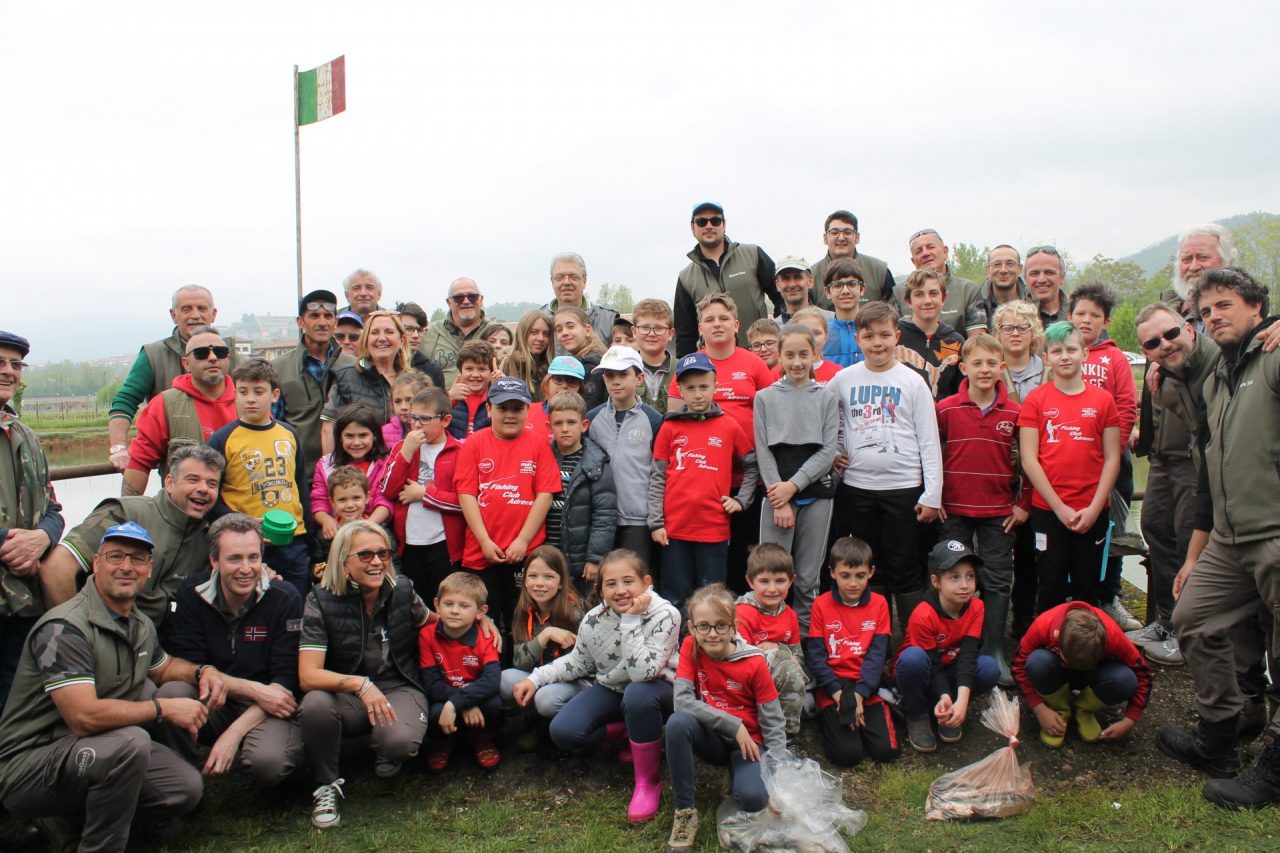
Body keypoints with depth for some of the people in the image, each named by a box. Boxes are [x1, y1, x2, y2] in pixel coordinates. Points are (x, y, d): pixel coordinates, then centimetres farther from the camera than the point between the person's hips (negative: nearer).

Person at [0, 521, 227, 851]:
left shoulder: (140, 625, 5)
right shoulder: (64, 628, -22)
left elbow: (162, 666, 27)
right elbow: (85, 717, -30)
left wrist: (202, 671, 4)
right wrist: (162, 709, -20)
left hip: (87, 754, 8)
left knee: (187, 787, -7)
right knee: (130, 742, -33)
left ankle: (80, 817, 13)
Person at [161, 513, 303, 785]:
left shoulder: (284, 598, -10)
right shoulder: (193, 595, -4)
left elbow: (285, 681, -12)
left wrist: (234, 732, -21)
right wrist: (253, 690, -19)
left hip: (268, 709, -2)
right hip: (213, 706, 2)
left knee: (268, 762, -33)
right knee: (170, 693, -28)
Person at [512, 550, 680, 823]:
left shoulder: (664, 616, -26)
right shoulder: (593, 620, -12)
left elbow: (643, 672, -37)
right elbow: (577, 662, 6)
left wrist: (631, 621, -36)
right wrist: (535, 679, -2)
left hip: (657, 689, -4)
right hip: (611, 689, 5)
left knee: (637, 694, -40)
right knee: (563, 731, -17)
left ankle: (648, 781, -18)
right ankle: (632, 732, 9)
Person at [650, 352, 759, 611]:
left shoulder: (729, 427, 4)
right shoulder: (669, 428, 3)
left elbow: (752, 466, 15)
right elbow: (657, 478, 3)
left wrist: (741, 500, 5)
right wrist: (656, 523, -2)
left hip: (715, 528, 0)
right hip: (675, 528, 0)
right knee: (676, 598, 8)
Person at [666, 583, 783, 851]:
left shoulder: (754, 663, -15)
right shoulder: (690, 648, -11)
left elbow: (773, 724, -10)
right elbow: (682, 700, -20)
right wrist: (733, 725, -24)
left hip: (748, 740, -2)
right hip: (711, 738, 2)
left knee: (753, 797, -32)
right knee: (678, 722, -32)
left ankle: (738, 777, 7)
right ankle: (685, 810, -19)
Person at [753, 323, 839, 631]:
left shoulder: (827, 398, 7)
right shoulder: (765, 398, 7)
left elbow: (828, 451, -1)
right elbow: (763, 452, 1)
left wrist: (793, 485, -11)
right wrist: (779, 500, -8)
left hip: (816, 493, 0)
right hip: (776, 494, 0)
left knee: (808, 577, 4)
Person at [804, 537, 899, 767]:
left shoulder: (879, 604, 4)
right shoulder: (821, 605, 0)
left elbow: (877, 653, -2)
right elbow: (815, 655, -4)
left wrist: (859, 693, -14)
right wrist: (837, 692, -15)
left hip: (867, 687, 2)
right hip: (833, 686, -2)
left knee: (887, 750, -13)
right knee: (847, 754, -18)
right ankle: (828, 719, 11)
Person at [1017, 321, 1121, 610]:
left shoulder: (1103, 400, 3)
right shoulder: (1036, 399, -1)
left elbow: (1112, 458, 2)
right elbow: (1029, 459, -5)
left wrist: (1094, 508, -8)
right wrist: (1060, 508, -10)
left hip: (1093, 513, 1)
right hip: (1047, 510, -1)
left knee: (1087, 591, 10)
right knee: (1051, 590, 6)